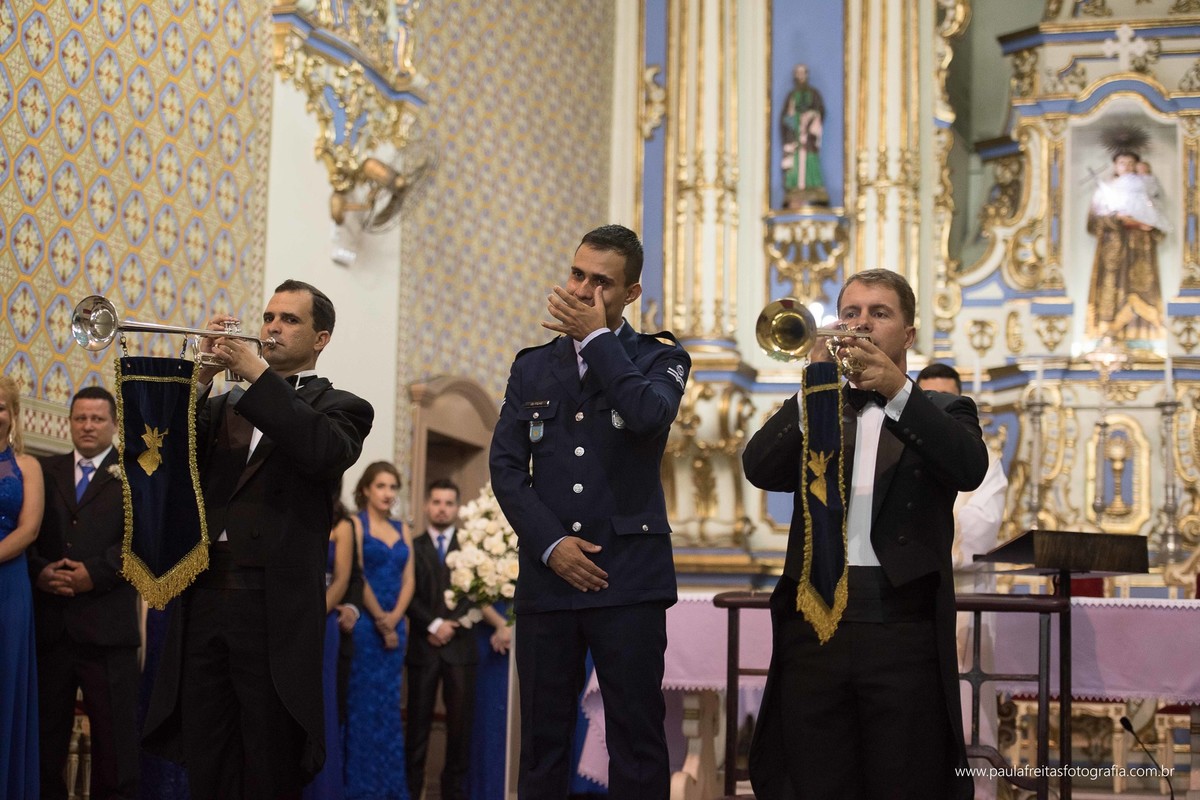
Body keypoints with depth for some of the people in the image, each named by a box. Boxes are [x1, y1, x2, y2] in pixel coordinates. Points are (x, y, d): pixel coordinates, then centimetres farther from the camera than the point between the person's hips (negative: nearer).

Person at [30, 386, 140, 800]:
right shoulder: (46, 471, 17)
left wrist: (96, 572, -16)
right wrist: (39, 570, -10)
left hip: (108, 626, -3)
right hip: (48, 625, 3)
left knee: (115, 738, 0)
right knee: (44, 737, 8)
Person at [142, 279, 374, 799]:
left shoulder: (340, 408, 7)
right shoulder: (227, 406, 21)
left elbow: (325, 452, -16)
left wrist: (257, 372, -16)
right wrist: (203, 376, -4)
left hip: (275, 606, -4)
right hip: (204, 599, 5)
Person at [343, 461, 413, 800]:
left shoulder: (402, 530, 14)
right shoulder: (356, 524, -3)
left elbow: (408, 579, 8)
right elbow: (357, 576, -10)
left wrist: (393, 618, -7)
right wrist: (378, 619, -11)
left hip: (395, 626, 5)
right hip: (364, 624, -5)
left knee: (388, 706, 8)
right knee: (364, 704, -3)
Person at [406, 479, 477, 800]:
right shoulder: (412, 547, 10)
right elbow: (408, 595, 0)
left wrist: (454, 625, -10)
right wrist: (433, 625, -12)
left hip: (460, 645, 0)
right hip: (424, 646, 0)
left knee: (460, 723, -1)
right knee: (418, 724, 0)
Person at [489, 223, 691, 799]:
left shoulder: (659, 358, 6)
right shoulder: (532, 368, 15)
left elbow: (649, 414, -17)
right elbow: (506, 465, 7)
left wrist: (597, 336, -9)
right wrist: (549, 543, -6)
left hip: (629, 578, -3)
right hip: (548, 575, 3)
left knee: (636, 740, -3)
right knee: (542, 737, 6)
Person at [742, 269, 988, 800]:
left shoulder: (941, 412, 13)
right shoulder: (809, 412, 18)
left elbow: (970, 468, -10)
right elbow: (760, 469, -2)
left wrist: (897, 389, -22)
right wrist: (815, 388, -14)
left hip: (904, 629, -2)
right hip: (814, 622, 2)